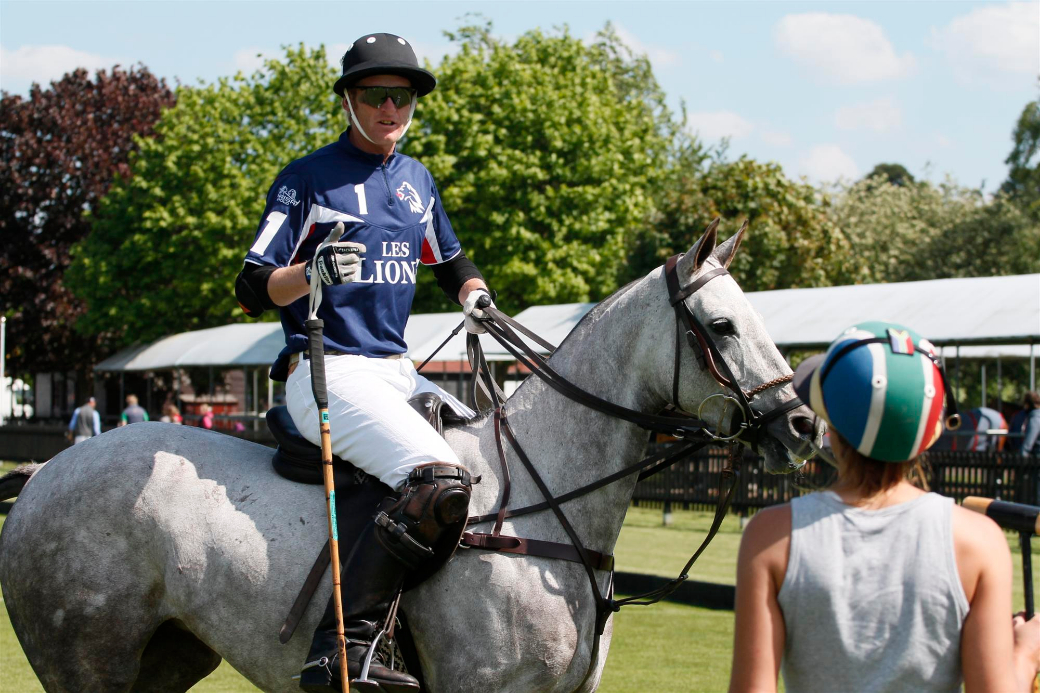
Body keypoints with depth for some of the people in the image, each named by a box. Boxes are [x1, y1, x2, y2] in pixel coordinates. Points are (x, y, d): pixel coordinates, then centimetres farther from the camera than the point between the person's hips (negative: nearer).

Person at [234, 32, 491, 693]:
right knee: (441, 480, -30)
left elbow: (452, 263, 31)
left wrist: (474, 296, 8)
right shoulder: (309, 179, -3)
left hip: (398, 372, 8)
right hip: (329, 373, -8)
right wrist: (312, 272, -28)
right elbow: (253, 289, -8)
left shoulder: (416, 179, 17)